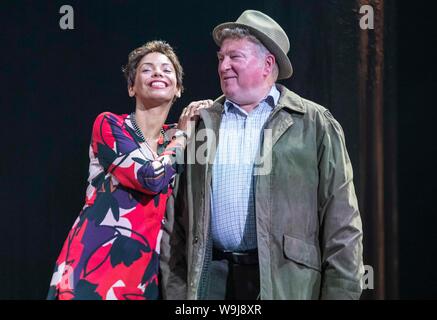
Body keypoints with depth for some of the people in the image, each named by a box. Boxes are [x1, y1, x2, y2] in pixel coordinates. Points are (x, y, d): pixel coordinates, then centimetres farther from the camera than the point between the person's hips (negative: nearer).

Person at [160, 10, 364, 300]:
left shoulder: (315, 126, 3)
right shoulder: (200, 125, 11)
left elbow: (341, 223, -1)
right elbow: (176, 217, 11)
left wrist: (340, 292, -6)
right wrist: (175, 288, 6)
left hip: (285, 284, -2)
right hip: (209, 281, 3)